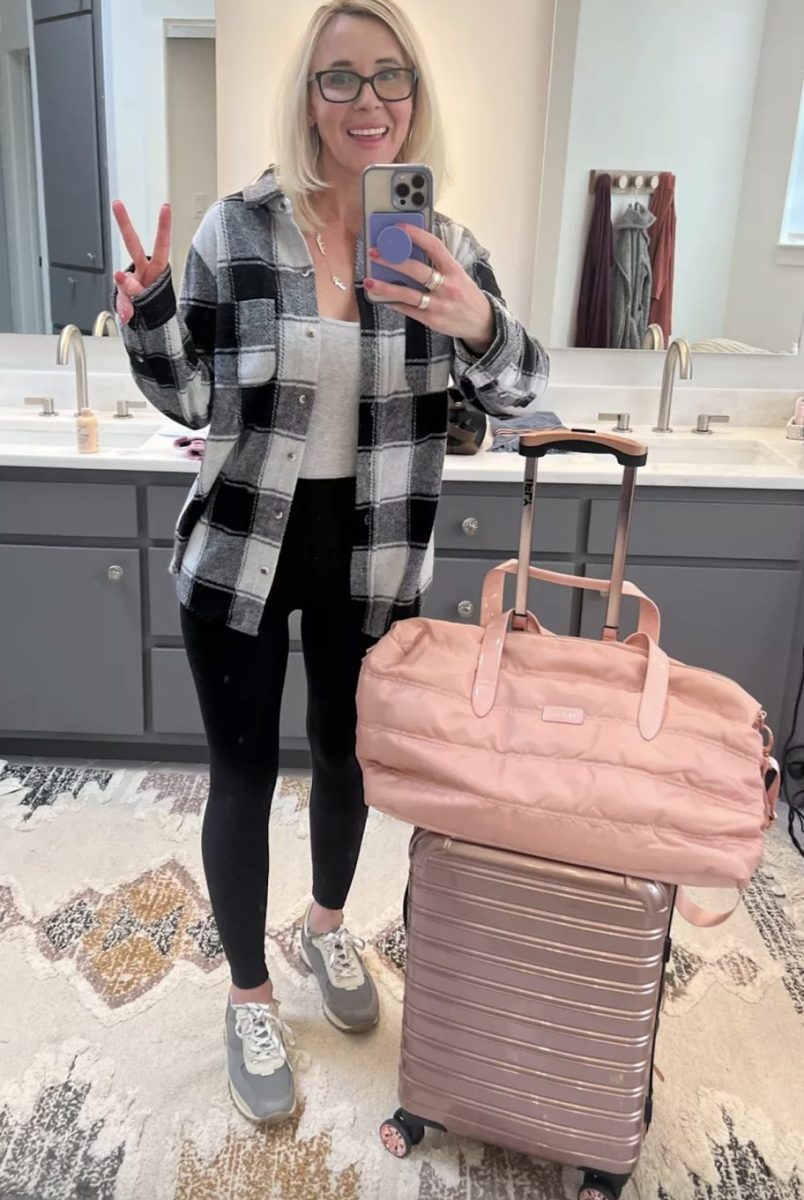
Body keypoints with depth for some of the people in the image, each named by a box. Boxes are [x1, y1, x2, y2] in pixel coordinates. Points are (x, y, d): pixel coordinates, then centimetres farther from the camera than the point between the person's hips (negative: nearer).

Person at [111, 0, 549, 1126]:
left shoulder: (443, 246, -2)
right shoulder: (235, 228, -8)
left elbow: (518, 391, -12)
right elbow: (196, 402, -1)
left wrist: (477, 323, -33)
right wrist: (148, 317, -20)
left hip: (373, 558, 2)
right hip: (240, 553, -2)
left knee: (347, 755, 19)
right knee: (243, 775, 8)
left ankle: (329, 924, 49)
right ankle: (249, 994, 33)